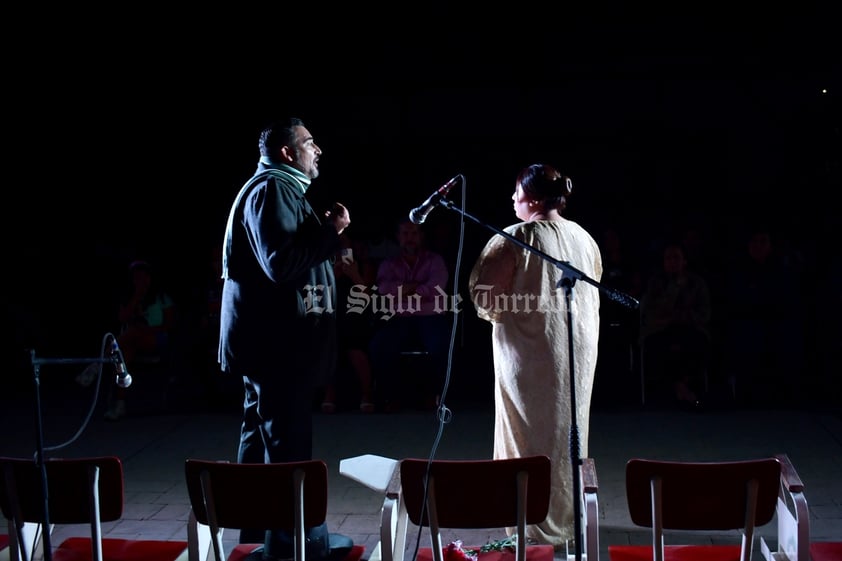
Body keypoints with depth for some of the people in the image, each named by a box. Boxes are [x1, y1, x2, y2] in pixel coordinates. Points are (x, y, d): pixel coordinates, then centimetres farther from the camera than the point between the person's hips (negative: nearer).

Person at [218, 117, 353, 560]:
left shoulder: (277, 189, 20)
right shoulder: (273, 190, -15)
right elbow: (282, 263, -26)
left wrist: (325, 235, 16)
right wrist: (331, 231, -18)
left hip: (272, 339, 11)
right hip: (278, 341, -11)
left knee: (262, 434, 16)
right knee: (287, 441, -6)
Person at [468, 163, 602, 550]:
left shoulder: (514, 239, -14)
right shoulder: (584, 238, 5)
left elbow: (484, 297, -14)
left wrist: (496, 310, 6)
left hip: (530, 353, -6)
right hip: (578, 350, 6)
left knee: (531, 438, 3)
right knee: (566, 434, 16)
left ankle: (537, 527, 8)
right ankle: (567, 518, 25)